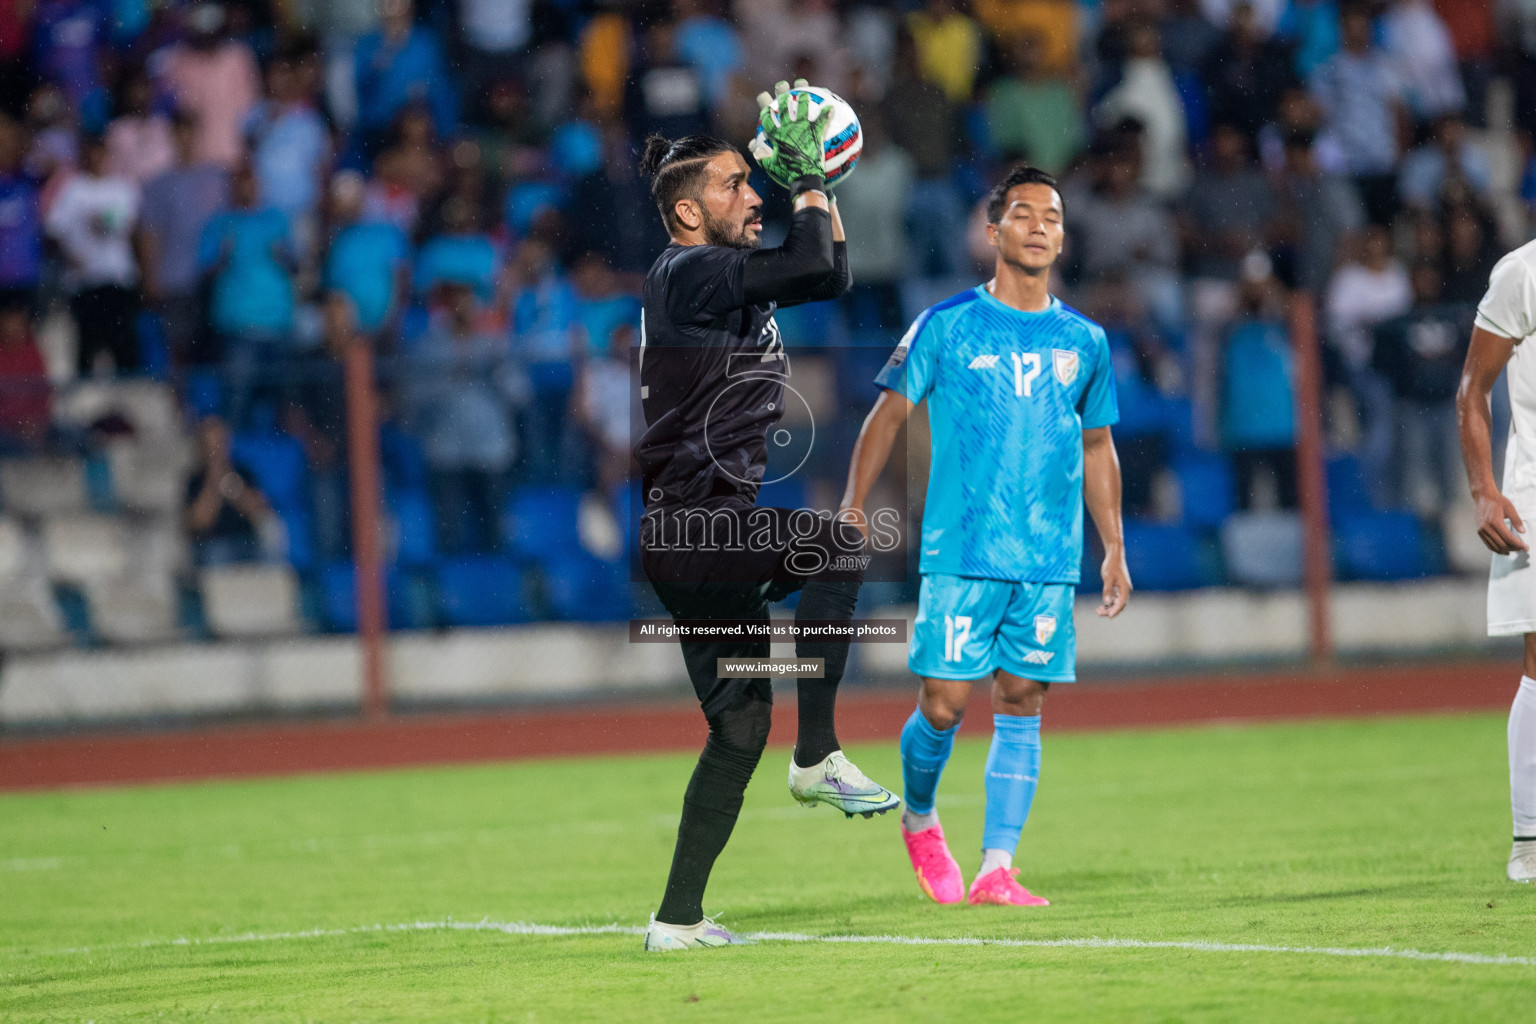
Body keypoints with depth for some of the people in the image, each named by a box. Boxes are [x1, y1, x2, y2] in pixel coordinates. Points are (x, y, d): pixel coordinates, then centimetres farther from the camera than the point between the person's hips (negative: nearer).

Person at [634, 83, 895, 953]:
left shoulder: (729, 276, 17)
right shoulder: (688, 274, -12)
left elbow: (833, 276, 28)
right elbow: (809, 265, -24)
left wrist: (821, 188, 18)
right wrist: (808, 183, -9)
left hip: (711, 536, 10)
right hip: (691, 528, -10)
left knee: (741, 726, 9)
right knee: (838, 542, -27)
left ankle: (679, 918, 13)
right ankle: (818, 758, -22)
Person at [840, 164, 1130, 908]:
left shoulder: (1084, 341, 11)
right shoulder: (947, 326, 0)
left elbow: (1097, 447, 19)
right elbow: (889, 412, 4)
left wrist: (1114, 549, 15)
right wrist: (854, 505, -6)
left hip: (1050, 561, 3)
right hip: (960, 556, -3)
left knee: (1022, 703, 0)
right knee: (944, 704, -6)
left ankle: (996, 870, 2)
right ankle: (918, 818, 23)